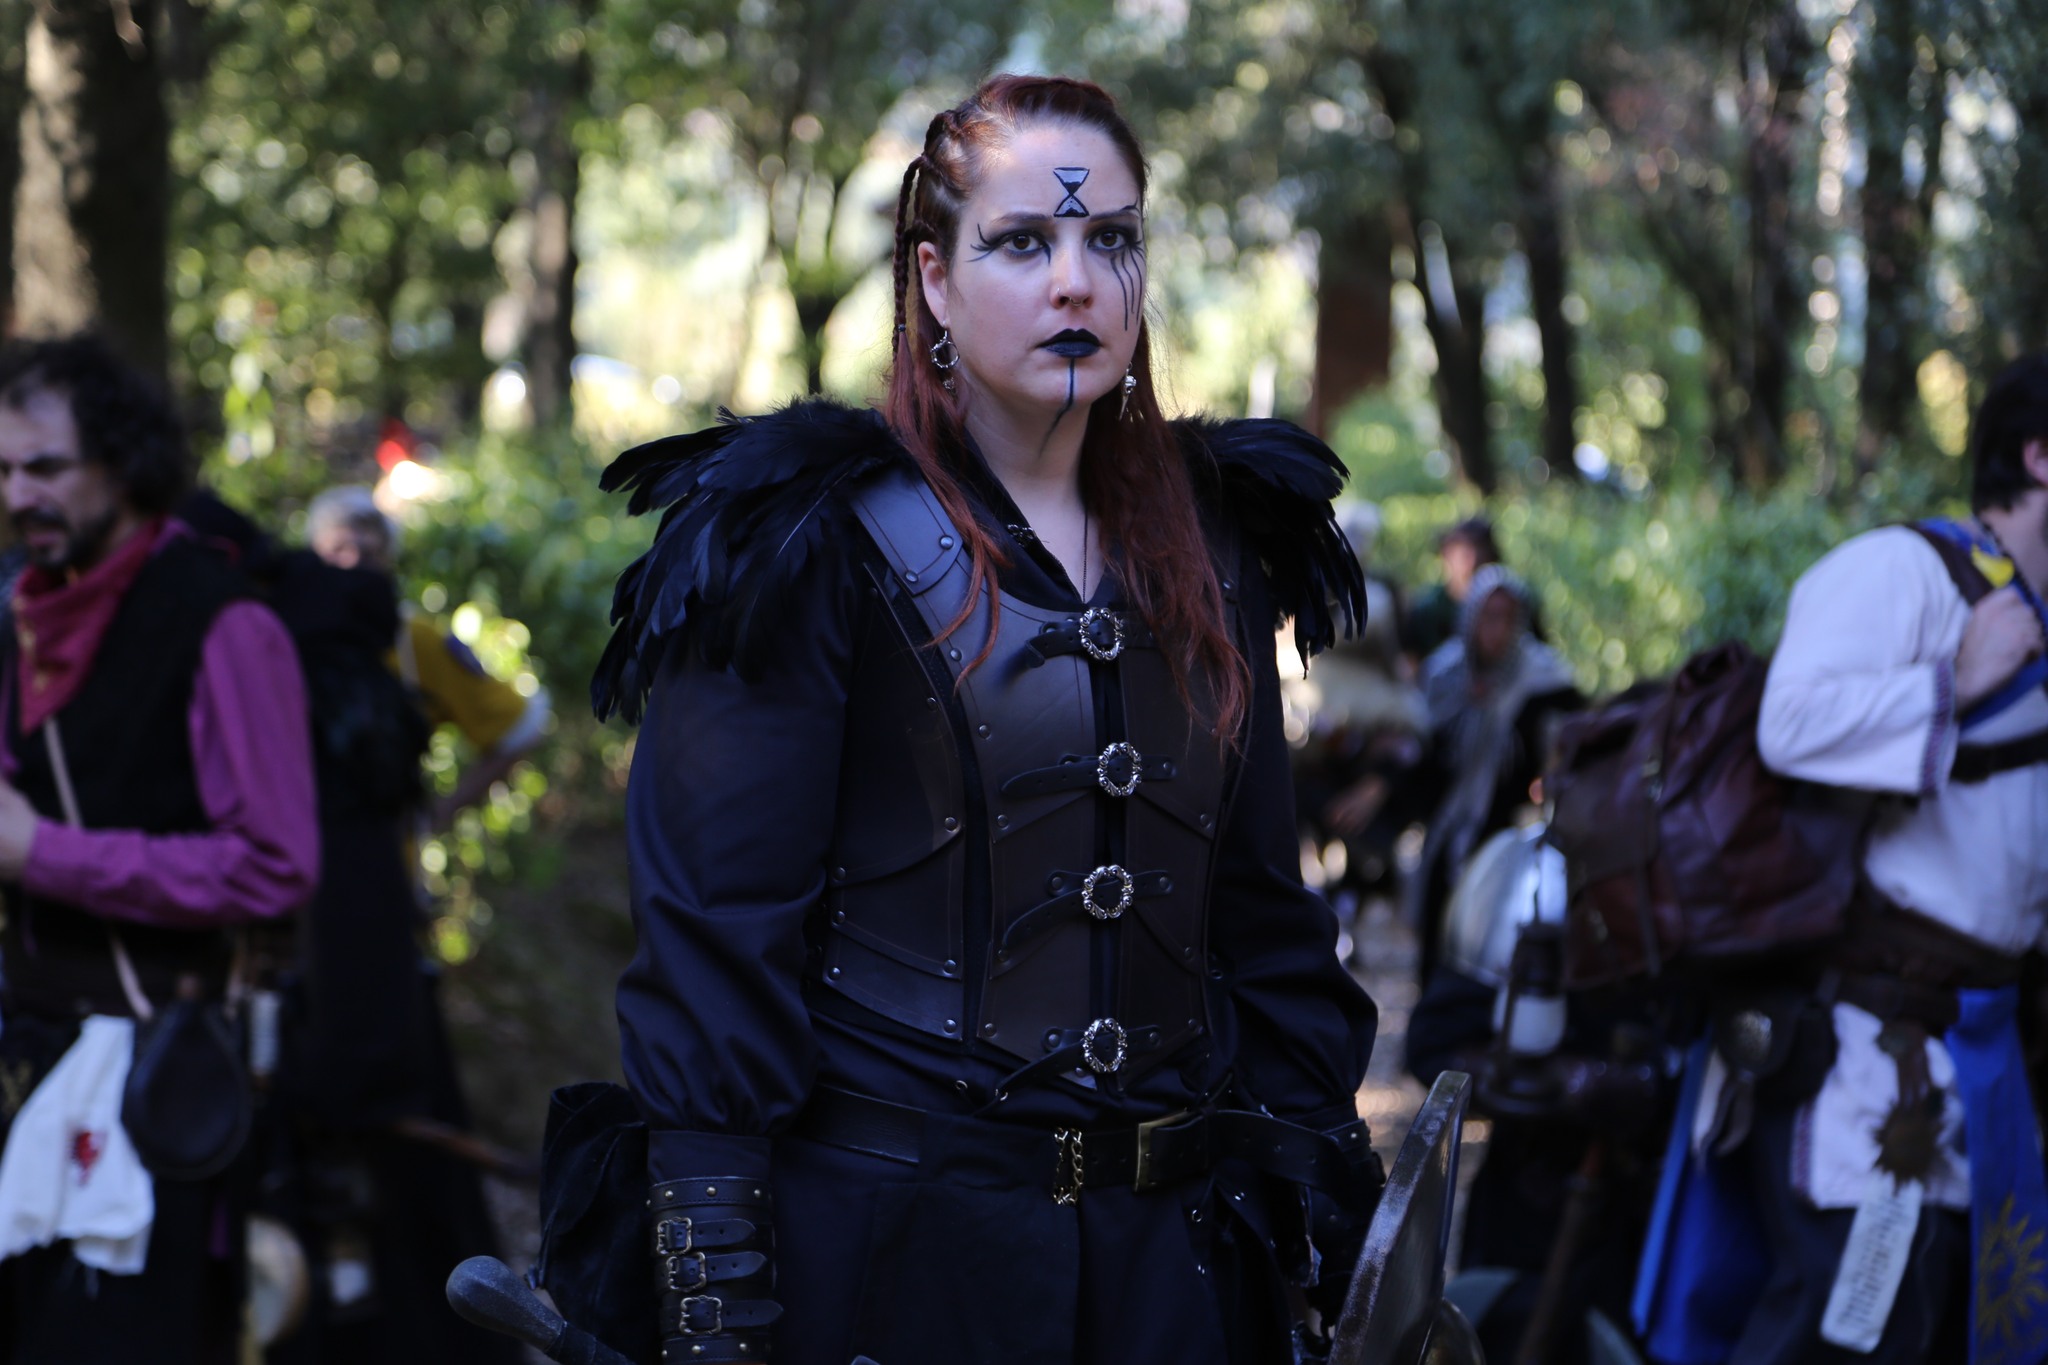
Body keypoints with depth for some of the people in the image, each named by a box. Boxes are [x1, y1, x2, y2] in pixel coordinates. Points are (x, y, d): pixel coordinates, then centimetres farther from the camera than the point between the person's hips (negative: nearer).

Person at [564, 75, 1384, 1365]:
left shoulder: (1209, 554, 10)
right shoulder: (812, 548, -6)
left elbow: (1266, 918, 14)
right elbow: (719, 926, -10)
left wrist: (1315, 1185, 6)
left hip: (1165, 1252, 5)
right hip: (879, 1236, -5)